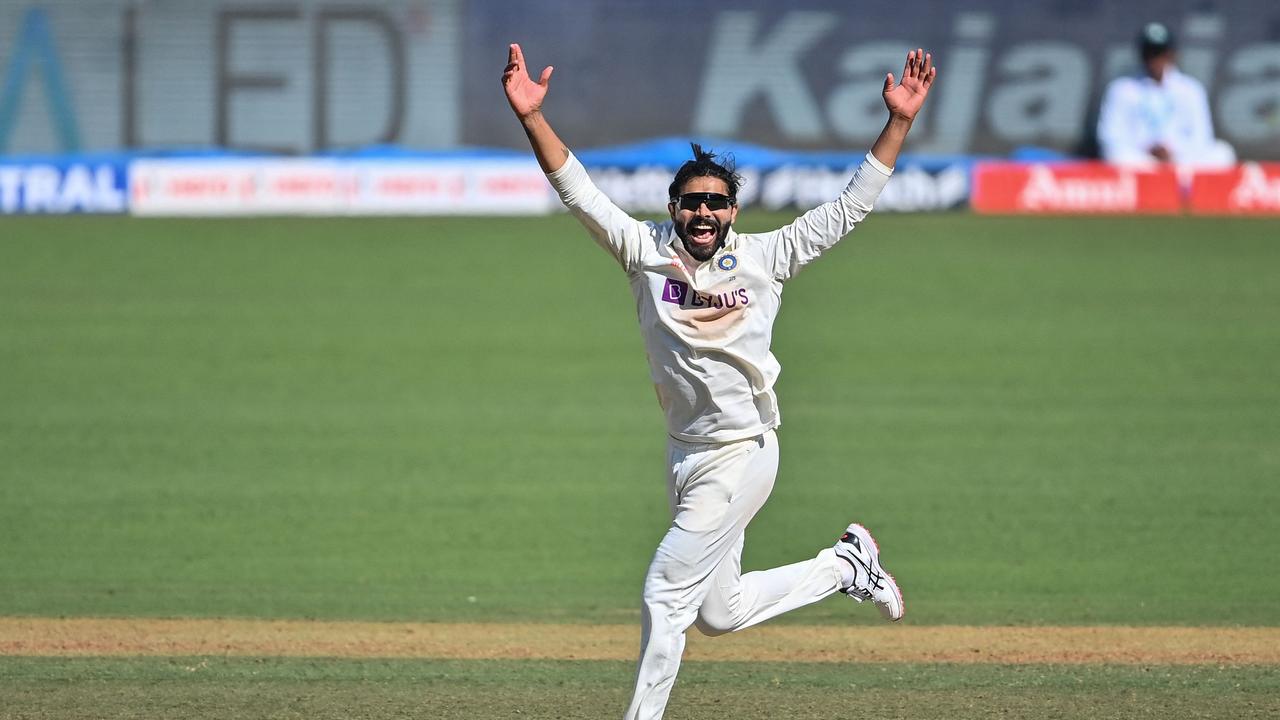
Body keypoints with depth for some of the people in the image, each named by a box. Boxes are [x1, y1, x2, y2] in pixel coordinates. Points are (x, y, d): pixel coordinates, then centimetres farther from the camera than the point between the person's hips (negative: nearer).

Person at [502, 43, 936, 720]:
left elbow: (850, 206, -2)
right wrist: (532, 116, -18)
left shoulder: (766, 256, -4)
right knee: (719, 612, 16)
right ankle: (846, 565, 35)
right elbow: (577, 191, -5)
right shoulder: (647, 252, 0)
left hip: (742, 455, -5)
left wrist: (899, 121, -9)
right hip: (685, 454, 5)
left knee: (667, 593, -8)